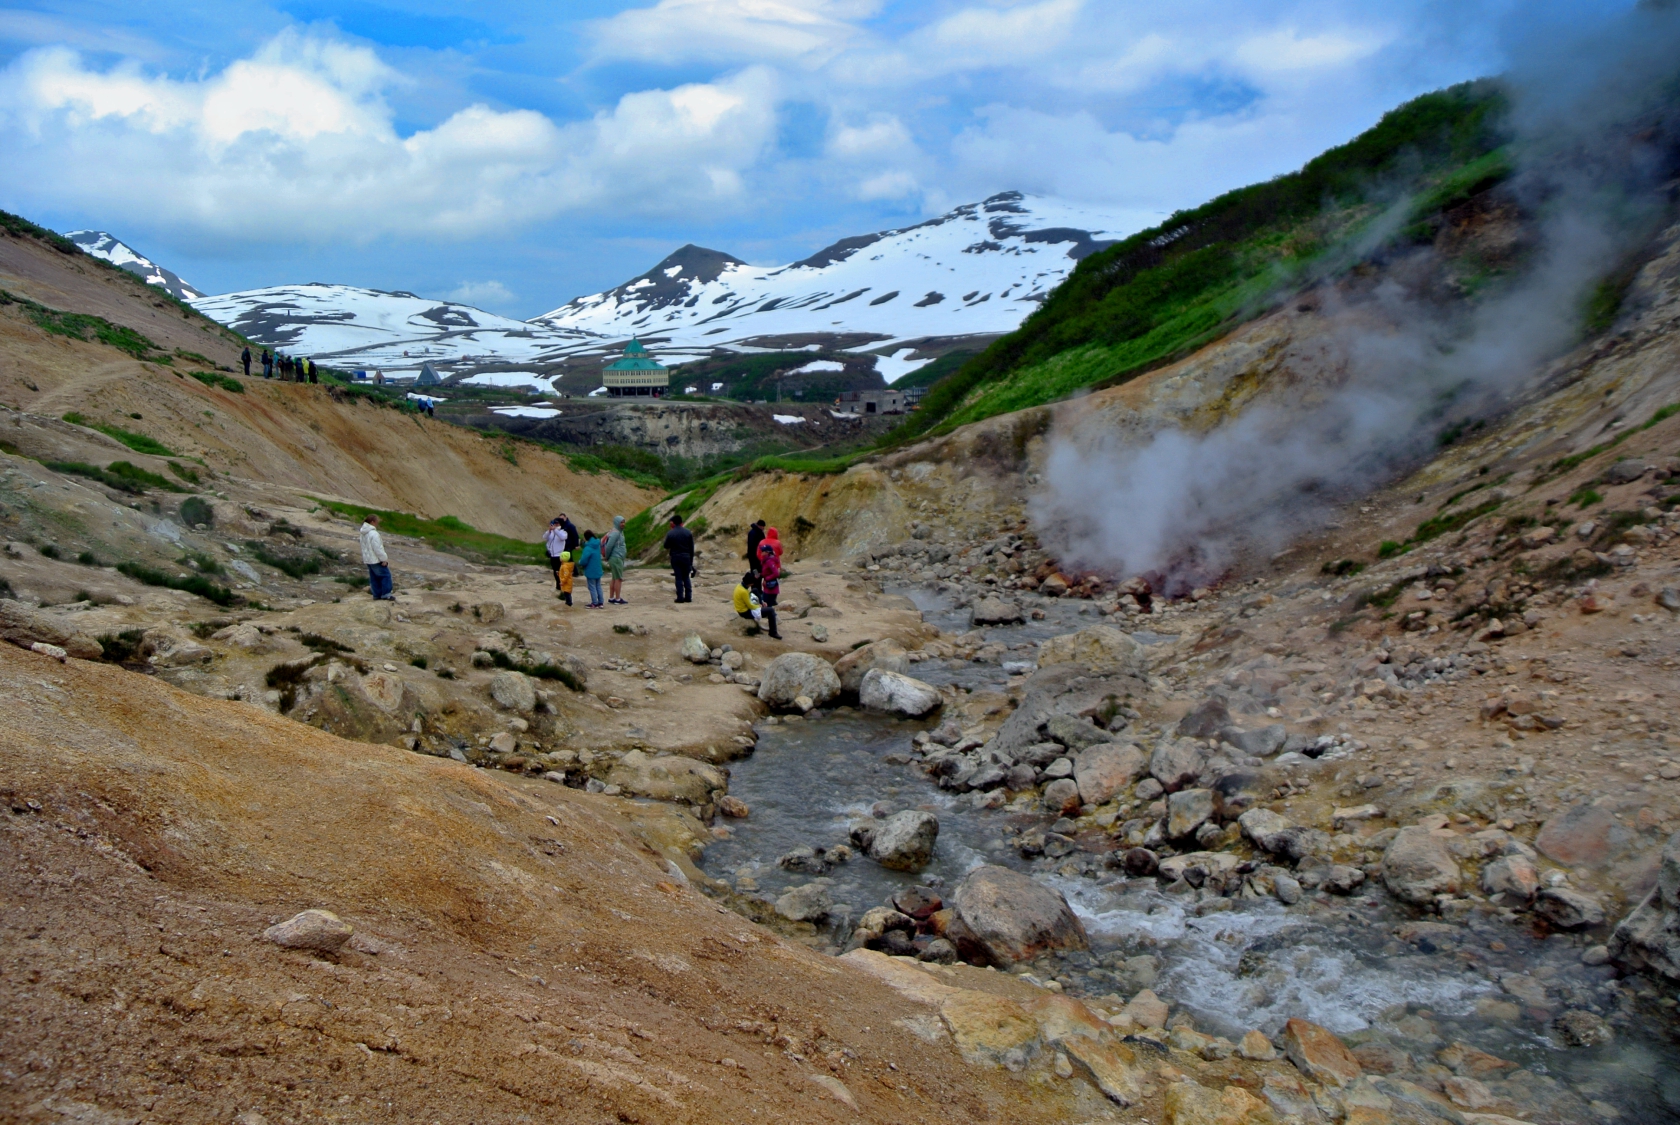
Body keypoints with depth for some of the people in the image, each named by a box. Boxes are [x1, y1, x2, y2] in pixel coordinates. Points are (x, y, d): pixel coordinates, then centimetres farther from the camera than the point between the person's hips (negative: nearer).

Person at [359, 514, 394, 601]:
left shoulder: (363, 533, 9)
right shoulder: (373, 533, -22)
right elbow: (378, 548, -22)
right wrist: (384, 559, -16)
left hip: (368, 560, 9)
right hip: (376, 560, -9)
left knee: (374, 577, 14)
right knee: (385, 575, -3)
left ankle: (377, 594, 17)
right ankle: (386, 594, -4)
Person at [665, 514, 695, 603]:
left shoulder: (670, 533, -7)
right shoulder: (688, 532, 1)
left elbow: (666, 546, 1)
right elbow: (692, 548, 4)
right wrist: (691, 560, 11)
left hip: (675, 558, -2)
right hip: (686, 557, 2)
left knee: (679, 578, 2)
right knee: (686, 578, 10)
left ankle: (680, 597, -1)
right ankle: (688, 597, 7)